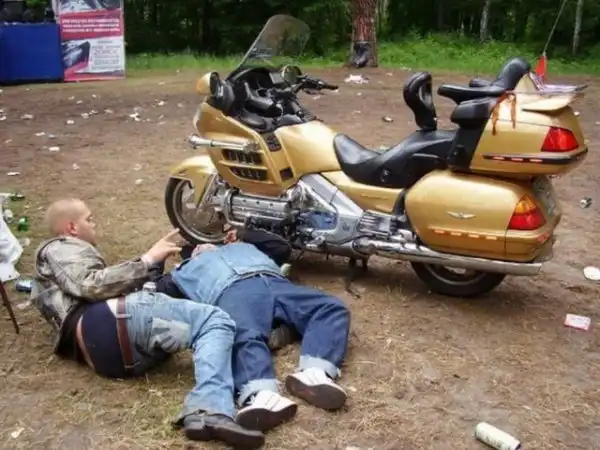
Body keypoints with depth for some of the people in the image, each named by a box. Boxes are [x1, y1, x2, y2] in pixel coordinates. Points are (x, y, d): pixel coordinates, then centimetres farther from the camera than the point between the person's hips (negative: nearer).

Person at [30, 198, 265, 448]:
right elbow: (91, 285, -7)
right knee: (216, 321, -18)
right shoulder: (58, 248, 14)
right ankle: (210, 411, -41)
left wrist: (155, 261, 32)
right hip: (109, 320, -9)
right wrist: (148, 259, -4)